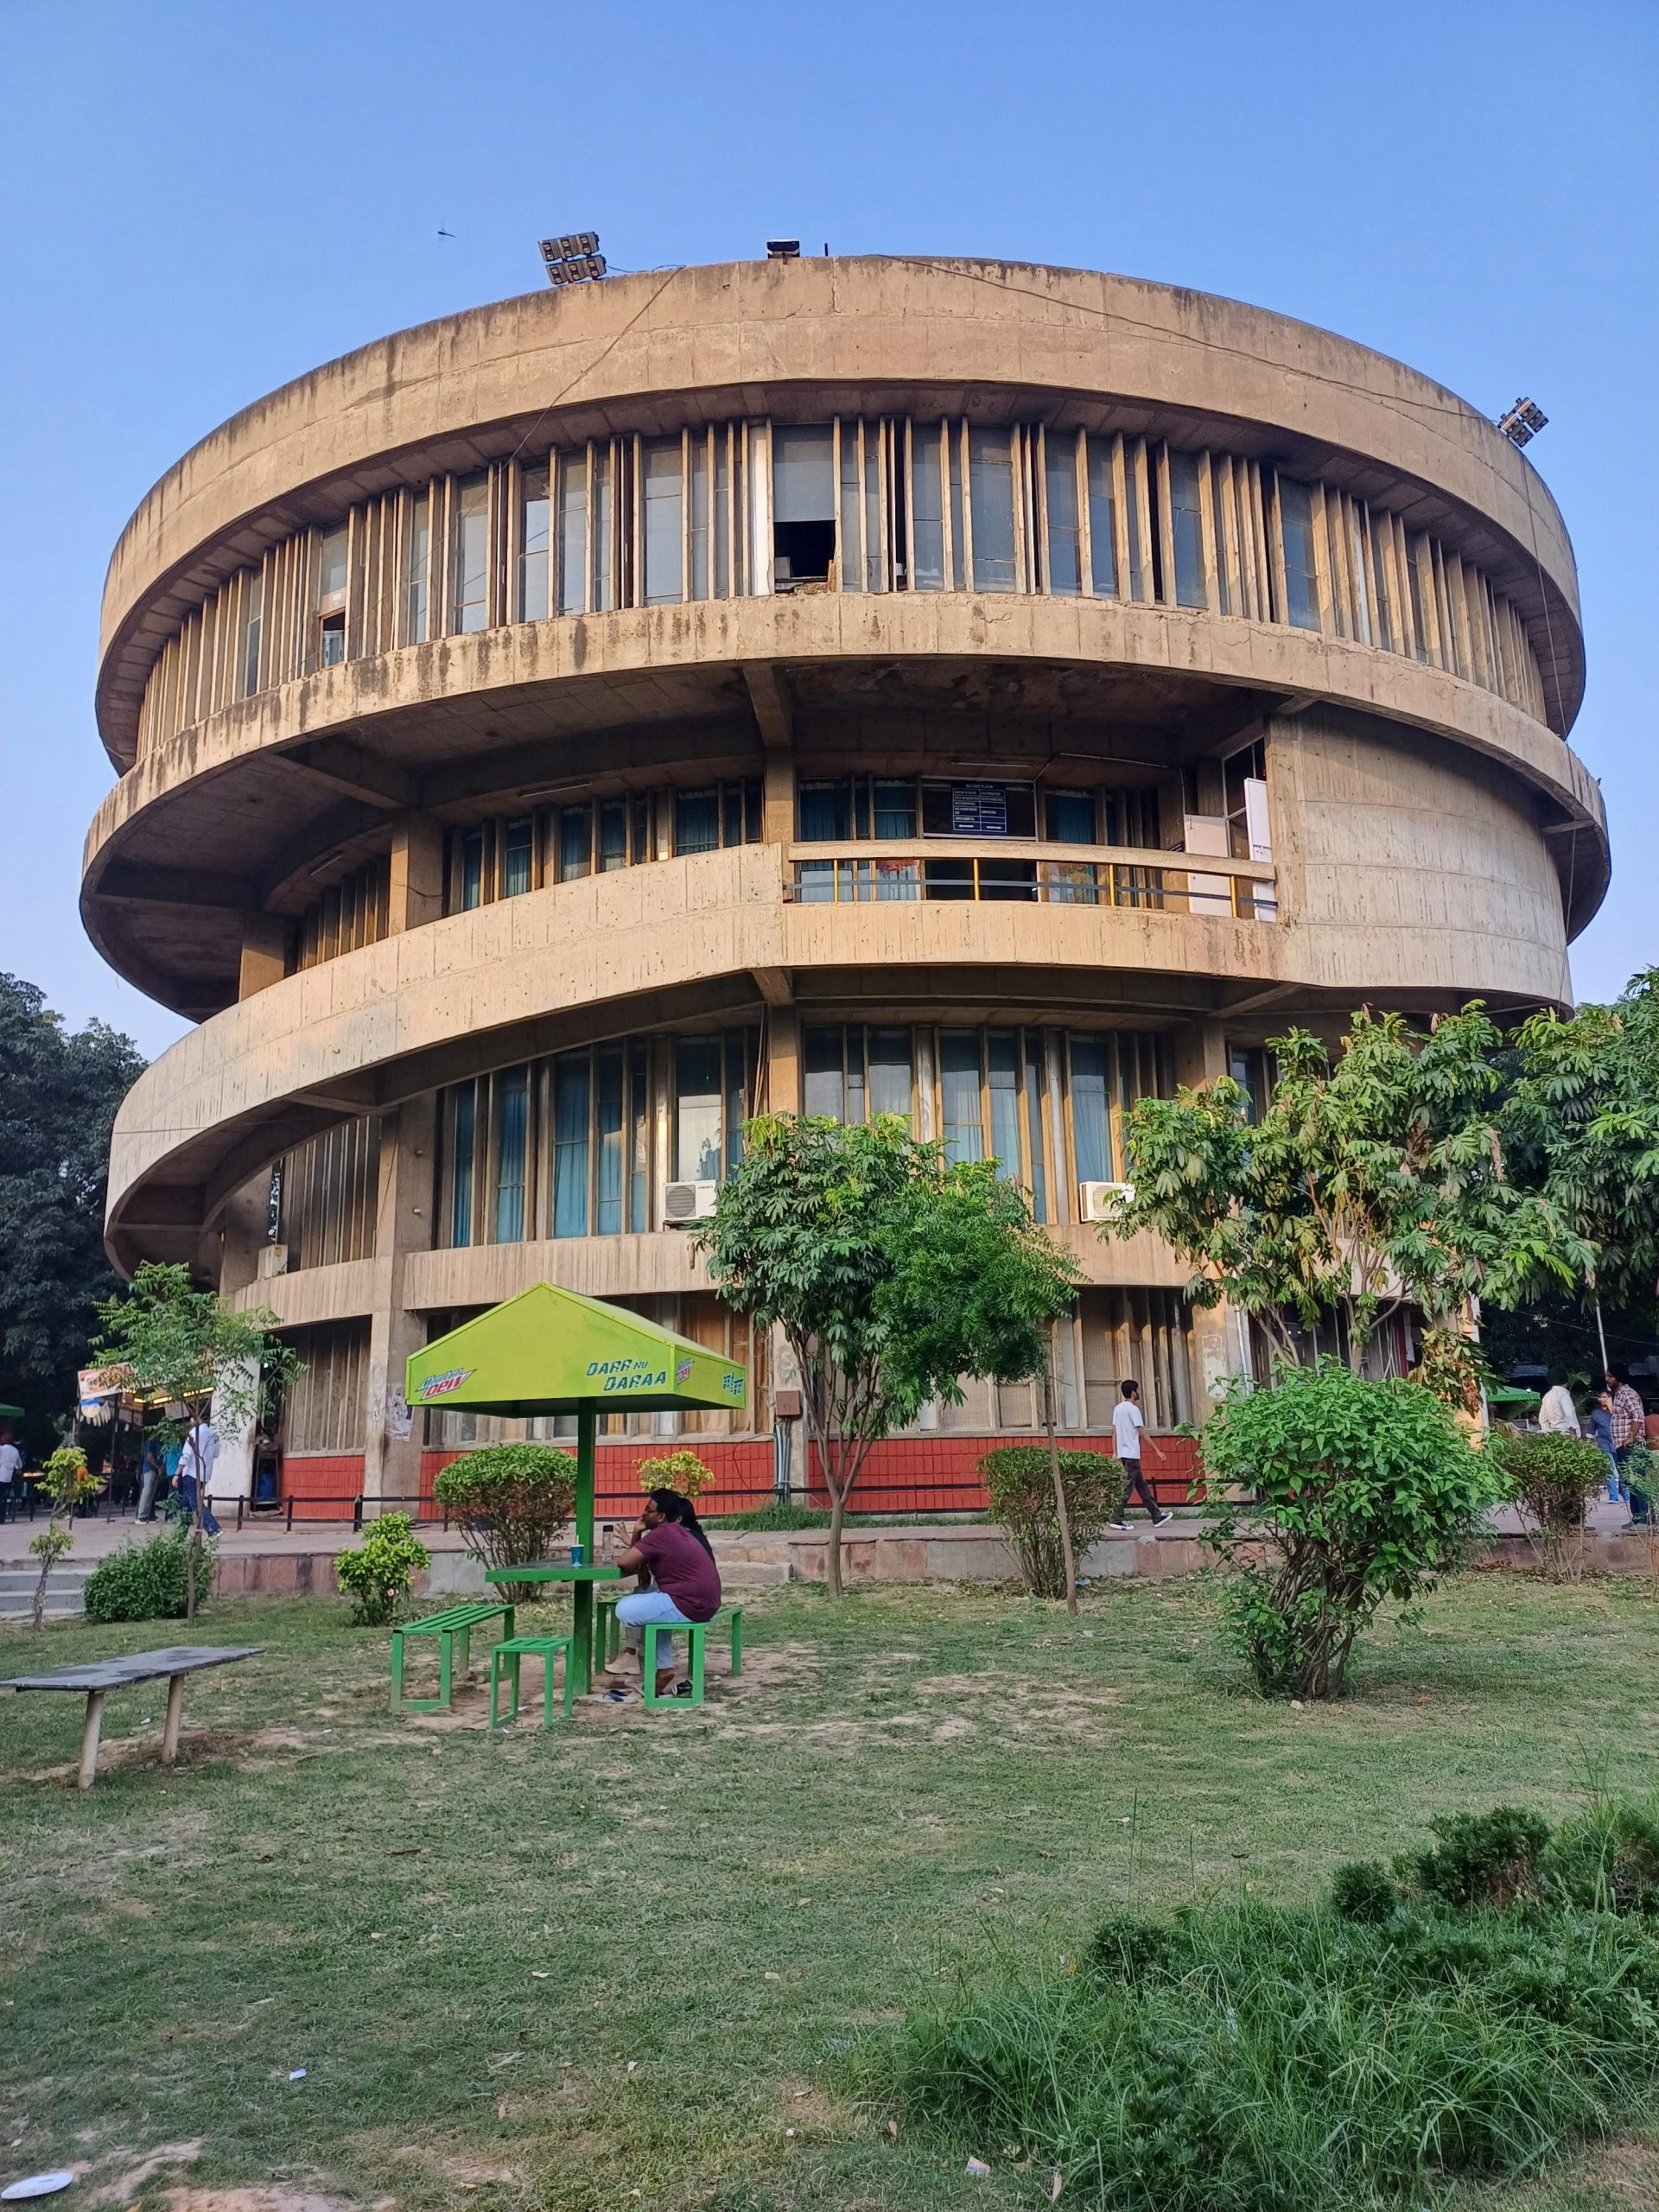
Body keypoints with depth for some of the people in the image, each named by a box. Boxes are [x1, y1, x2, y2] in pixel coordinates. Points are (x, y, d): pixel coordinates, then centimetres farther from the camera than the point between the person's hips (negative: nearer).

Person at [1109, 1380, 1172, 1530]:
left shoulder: (1117, 1408, 12)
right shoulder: (1133, 1409, -12)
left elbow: (1114, 1432, 12)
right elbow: (1142, 1433, -14)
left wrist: (1115, 1452, 14)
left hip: (1123, 1453, 9)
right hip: (1132, 1453, -9)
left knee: (1141, 1485, 11)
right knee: (1127, 1487, -4)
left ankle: (1157, 1516, 16)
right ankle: (1117, 1520, -3)